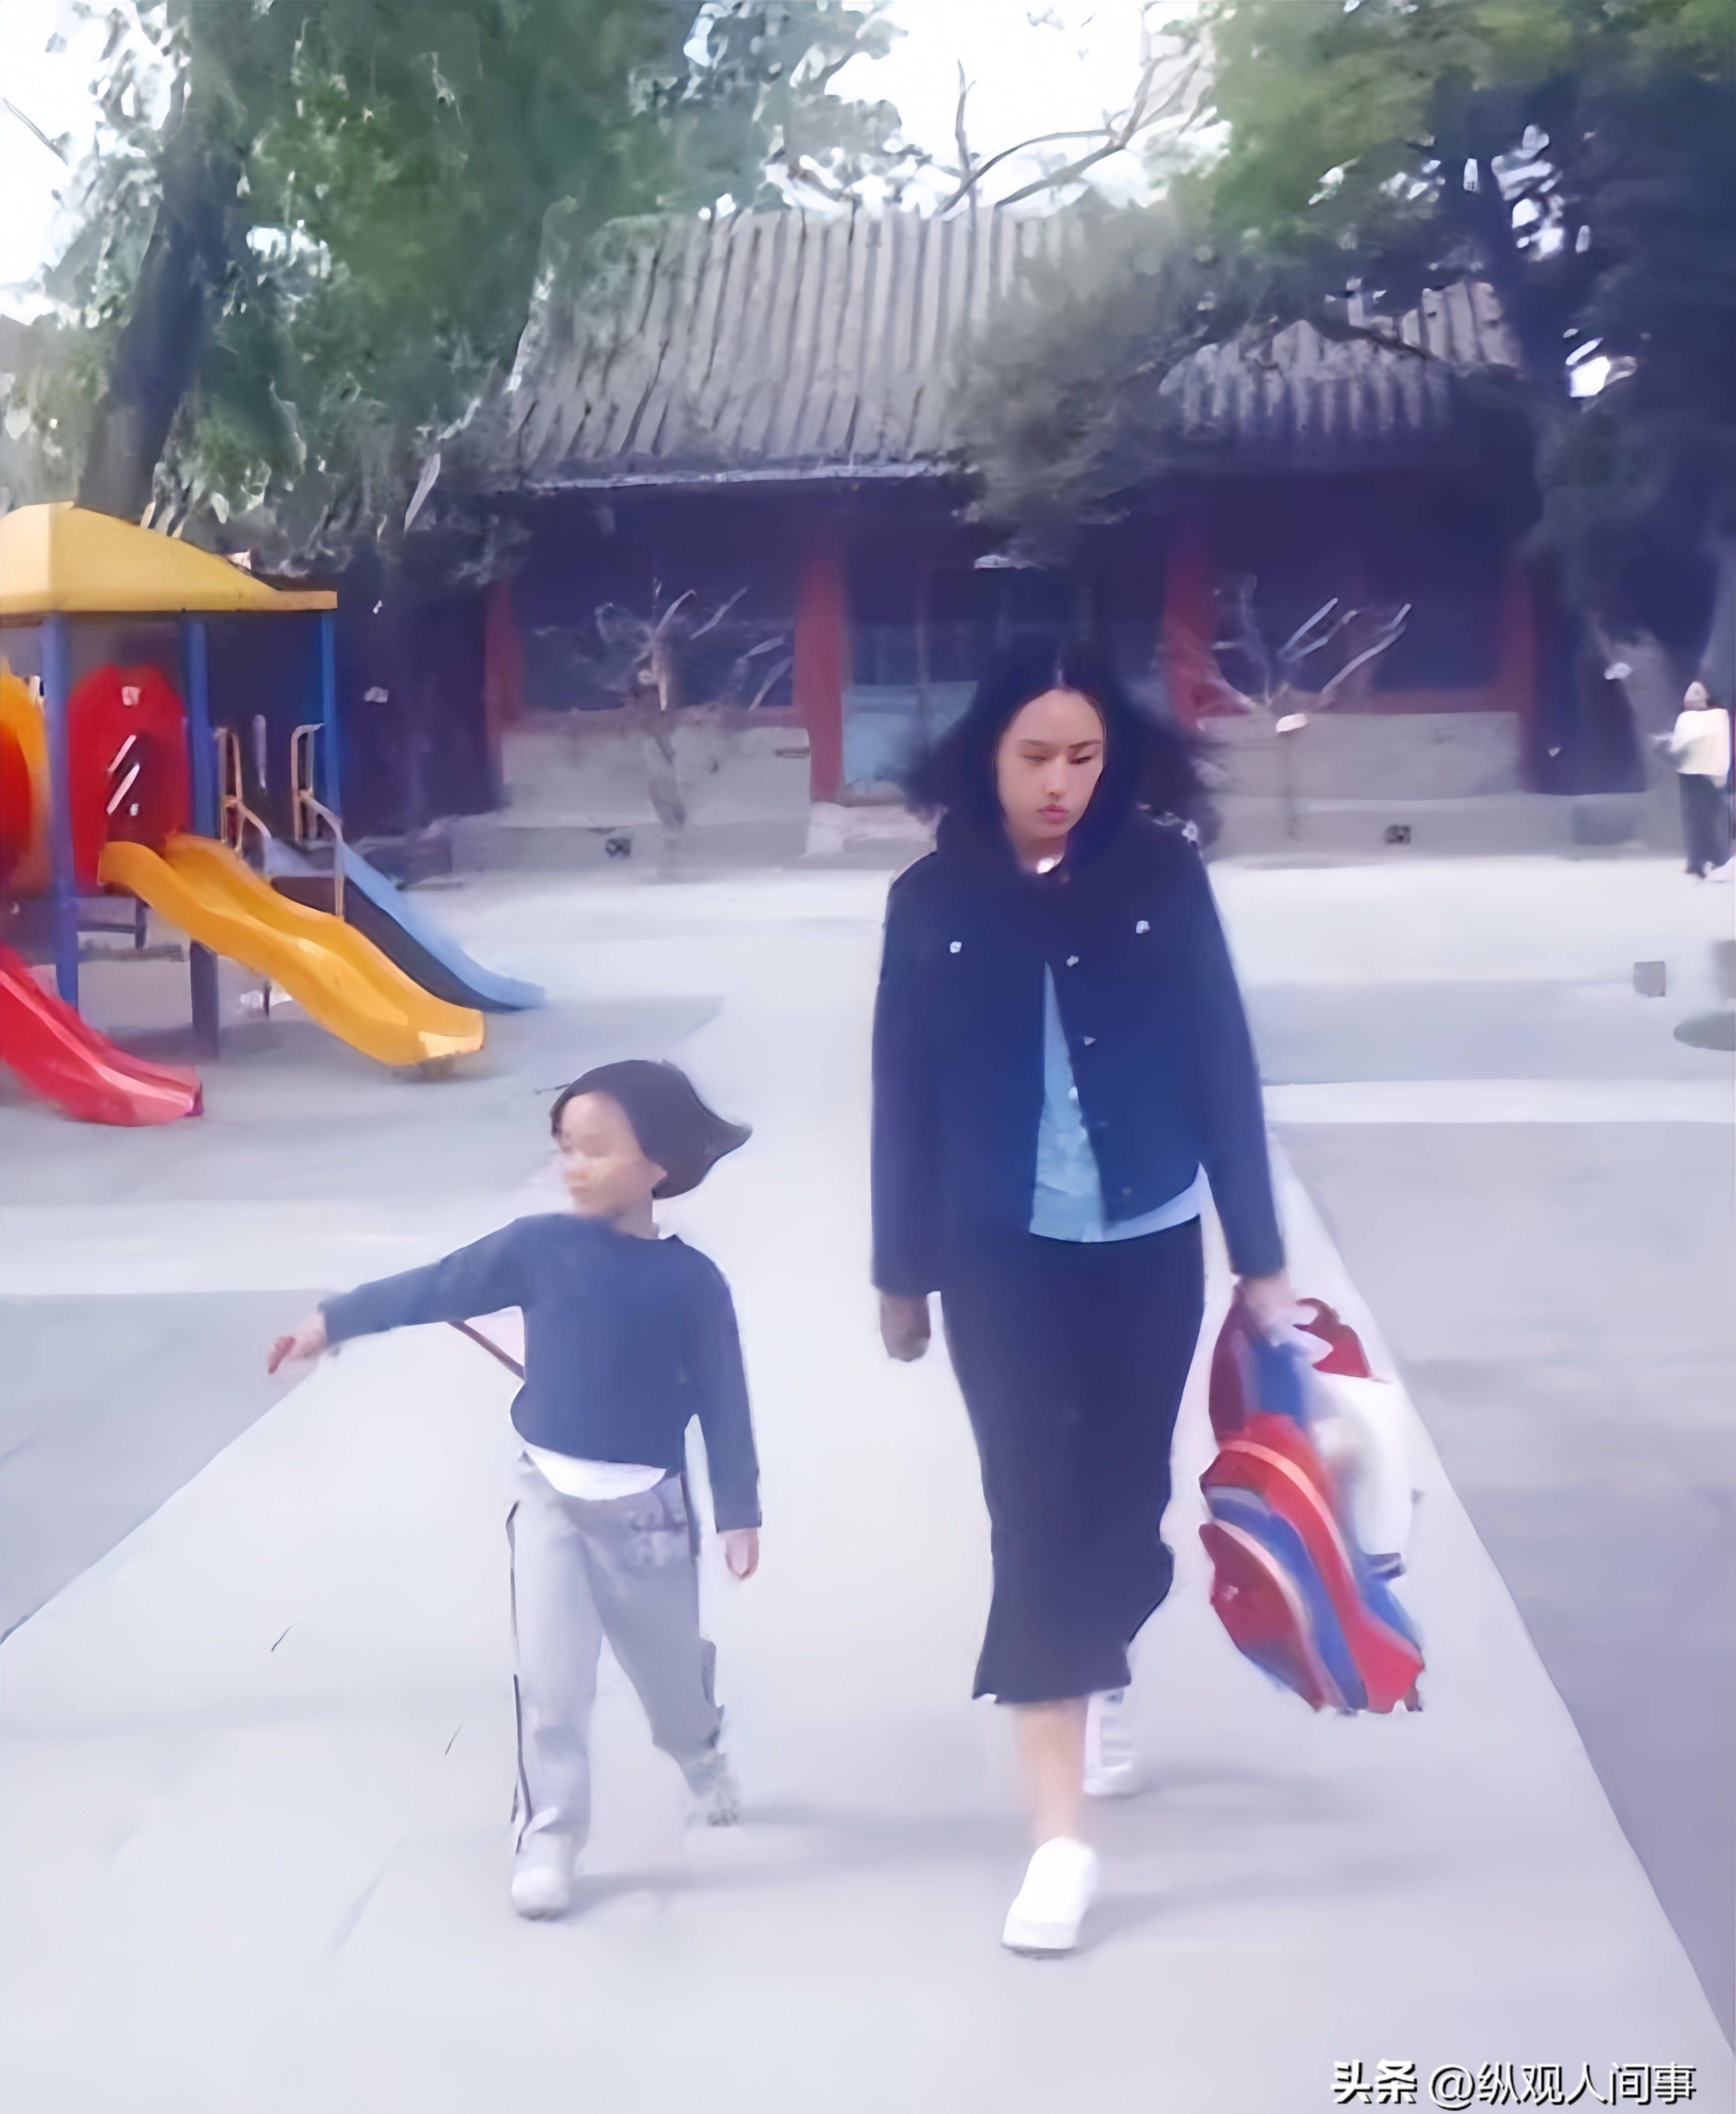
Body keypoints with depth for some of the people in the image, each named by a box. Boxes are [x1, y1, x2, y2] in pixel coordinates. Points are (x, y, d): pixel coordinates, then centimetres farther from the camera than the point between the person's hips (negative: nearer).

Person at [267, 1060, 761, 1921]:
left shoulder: (691, 1280, -11)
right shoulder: (538, 1247, -7)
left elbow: (723, 1403, -6)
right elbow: (435, 1289, -2)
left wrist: (738, 1514, -5)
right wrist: (332, 1320, -3)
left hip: (648, 1508, 0)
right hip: (549, 1497, 0)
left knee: (671, 1667, 20)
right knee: (550, 1683, -3)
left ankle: (703, 1757, 51)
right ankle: (546, 1840, 10)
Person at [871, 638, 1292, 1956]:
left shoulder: (1163, 877, -5)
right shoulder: (934, 902, -4)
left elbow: (1225, 1069, -2)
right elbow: (905, 1100, 2)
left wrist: (1262, 1255, -1)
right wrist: (902, 1273, 6)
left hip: (1149, 1250, 1)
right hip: (1004, 1259, -1)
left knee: (1125, 1500, 12)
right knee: (1036, 1519, -4)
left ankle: (1101, 1674, 45)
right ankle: (1062, 1838, 0)